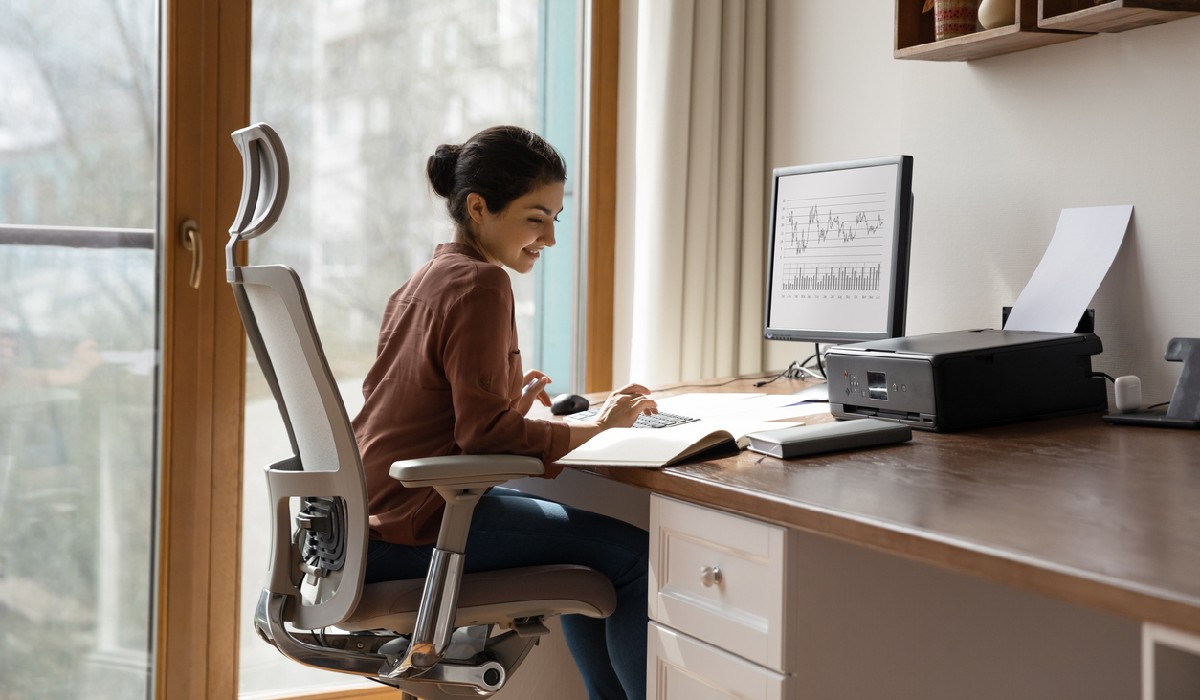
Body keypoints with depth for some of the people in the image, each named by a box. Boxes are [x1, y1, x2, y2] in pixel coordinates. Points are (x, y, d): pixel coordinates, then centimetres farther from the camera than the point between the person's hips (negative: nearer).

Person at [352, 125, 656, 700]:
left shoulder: (425, 279, 15)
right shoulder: (481, 284, -14)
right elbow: (486, 433, -19)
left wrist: (507, 397, 13)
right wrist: (597, 429, -10)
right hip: (412, 528, -10)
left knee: (585, 539, 23)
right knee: (634, 554, -8)